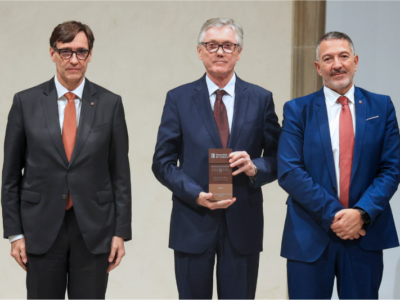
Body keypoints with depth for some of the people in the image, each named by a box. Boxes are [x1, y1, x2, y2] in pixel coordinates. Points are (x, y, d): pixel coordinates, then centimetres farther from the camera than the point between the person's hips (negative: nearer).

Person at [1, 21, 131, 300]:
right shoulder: (26, 102, 1)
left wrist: (121, 232, -1)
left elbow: (120, 173, 3)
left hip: (94, 230, 0)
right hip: (41, 229, 0)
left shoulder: (110, 103, 1)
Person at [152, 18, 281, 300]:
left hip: (243, 224, 1)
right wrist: (197, 195, -14)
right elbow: (162, 163, 1)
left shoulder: (261, 99, 4)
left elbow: (278, 158, 6)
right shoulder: (178, 99, 2)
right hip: (193, 223, 0)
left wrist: (255, 168, -16)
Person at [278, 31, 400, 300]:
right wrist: (332, 215, -13)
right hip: (310, 237, -1)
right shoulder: (298, 110, 3)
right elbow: (289, 172, -6)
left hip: (366, 235, 1)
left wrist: (362, 212, -13)